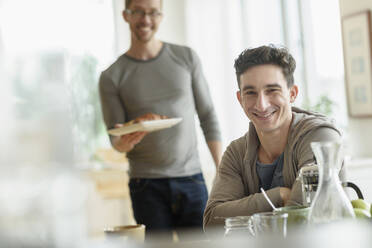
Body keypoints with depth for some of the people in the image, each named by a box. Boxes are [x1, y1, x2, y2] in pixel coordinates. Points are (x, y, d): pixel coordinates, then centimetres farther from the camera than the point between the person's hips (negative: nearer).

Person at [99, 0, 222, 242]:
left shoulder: (186, 58, 7)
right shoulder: (112, 77, 3)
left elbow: (208, 116, 9)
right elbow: (115, 139, 3)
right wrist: (125, 141, -22)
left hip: (191, 178, 1)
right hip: (147, 185, -1)